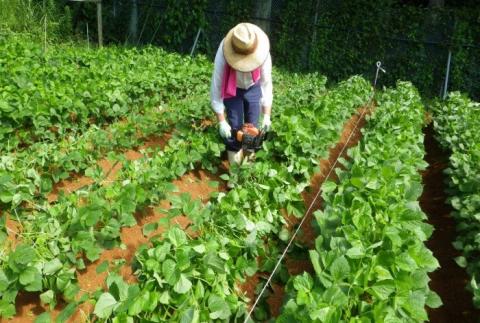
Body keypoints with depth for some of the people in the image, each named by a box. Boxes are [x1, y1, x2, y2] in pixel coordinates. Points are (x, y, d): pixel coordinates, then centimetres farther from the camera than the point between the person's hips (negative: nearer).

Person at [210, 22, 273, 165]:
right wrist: (221, 121, -27)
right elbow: (216, 87, -28)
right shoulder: (223, 55, -35)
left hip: (253, 88, 2)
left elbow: (266, 83, -22)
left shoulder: (263, 53, -31)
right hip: (232, 89, -1)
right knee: (235, 126, -4)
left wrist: (267, 115, -24)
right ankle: (234, 160, 13)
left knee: (252, 125, 2)